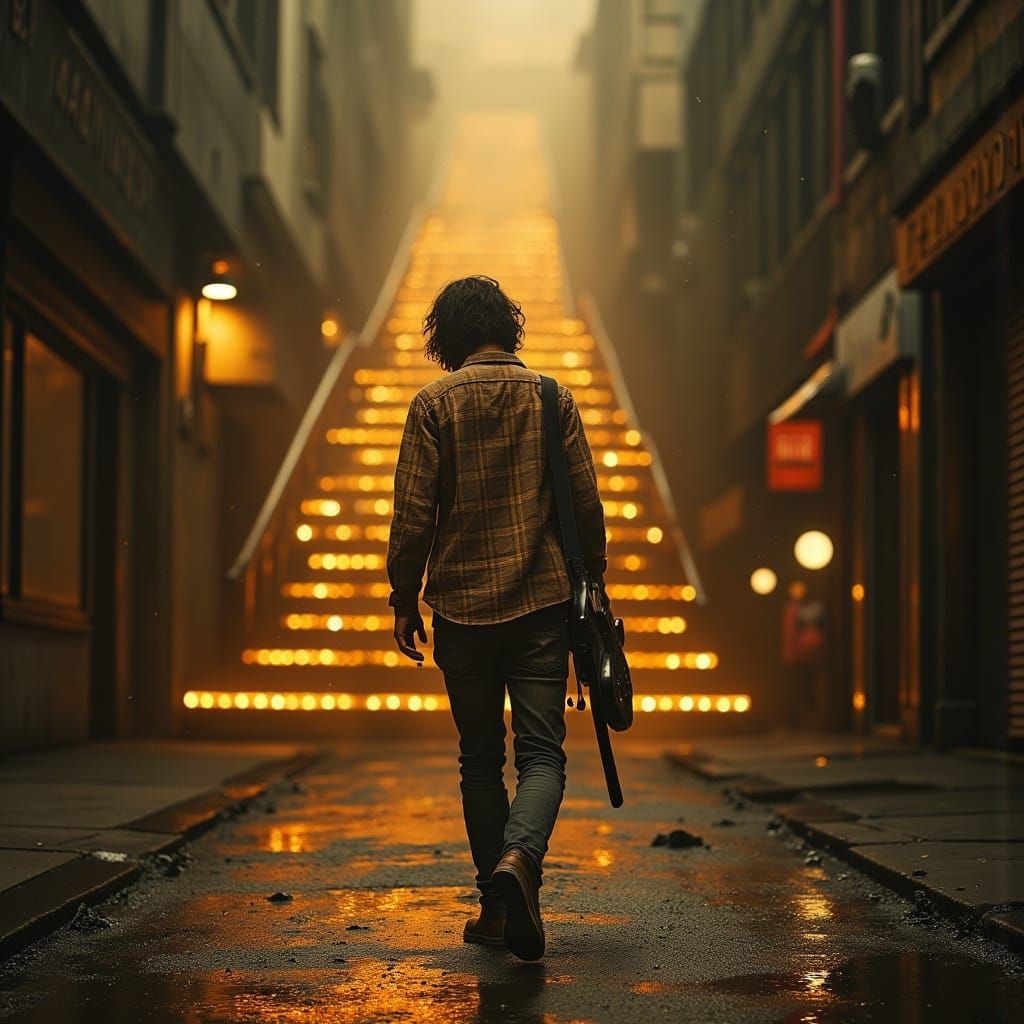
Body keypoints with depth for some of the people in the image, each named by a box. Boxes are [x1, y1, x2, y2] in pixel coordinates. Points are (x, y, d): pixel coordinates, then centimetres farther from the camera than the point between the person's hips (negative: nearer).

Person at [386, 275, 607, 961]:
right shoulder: (551, 396, 3)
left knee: (481, 759, 11)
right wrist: (593, 579, 14)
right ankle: (519, 857, -27)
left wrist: (404, 600, 4)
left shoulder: (435, 402, -2)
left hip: (463, 604, 0)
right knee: (542, 752, 0)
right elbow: (586, 500, 2)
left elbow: (413, 511, -5)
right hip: (543, 600, 0)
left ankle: (497, 904, 12)